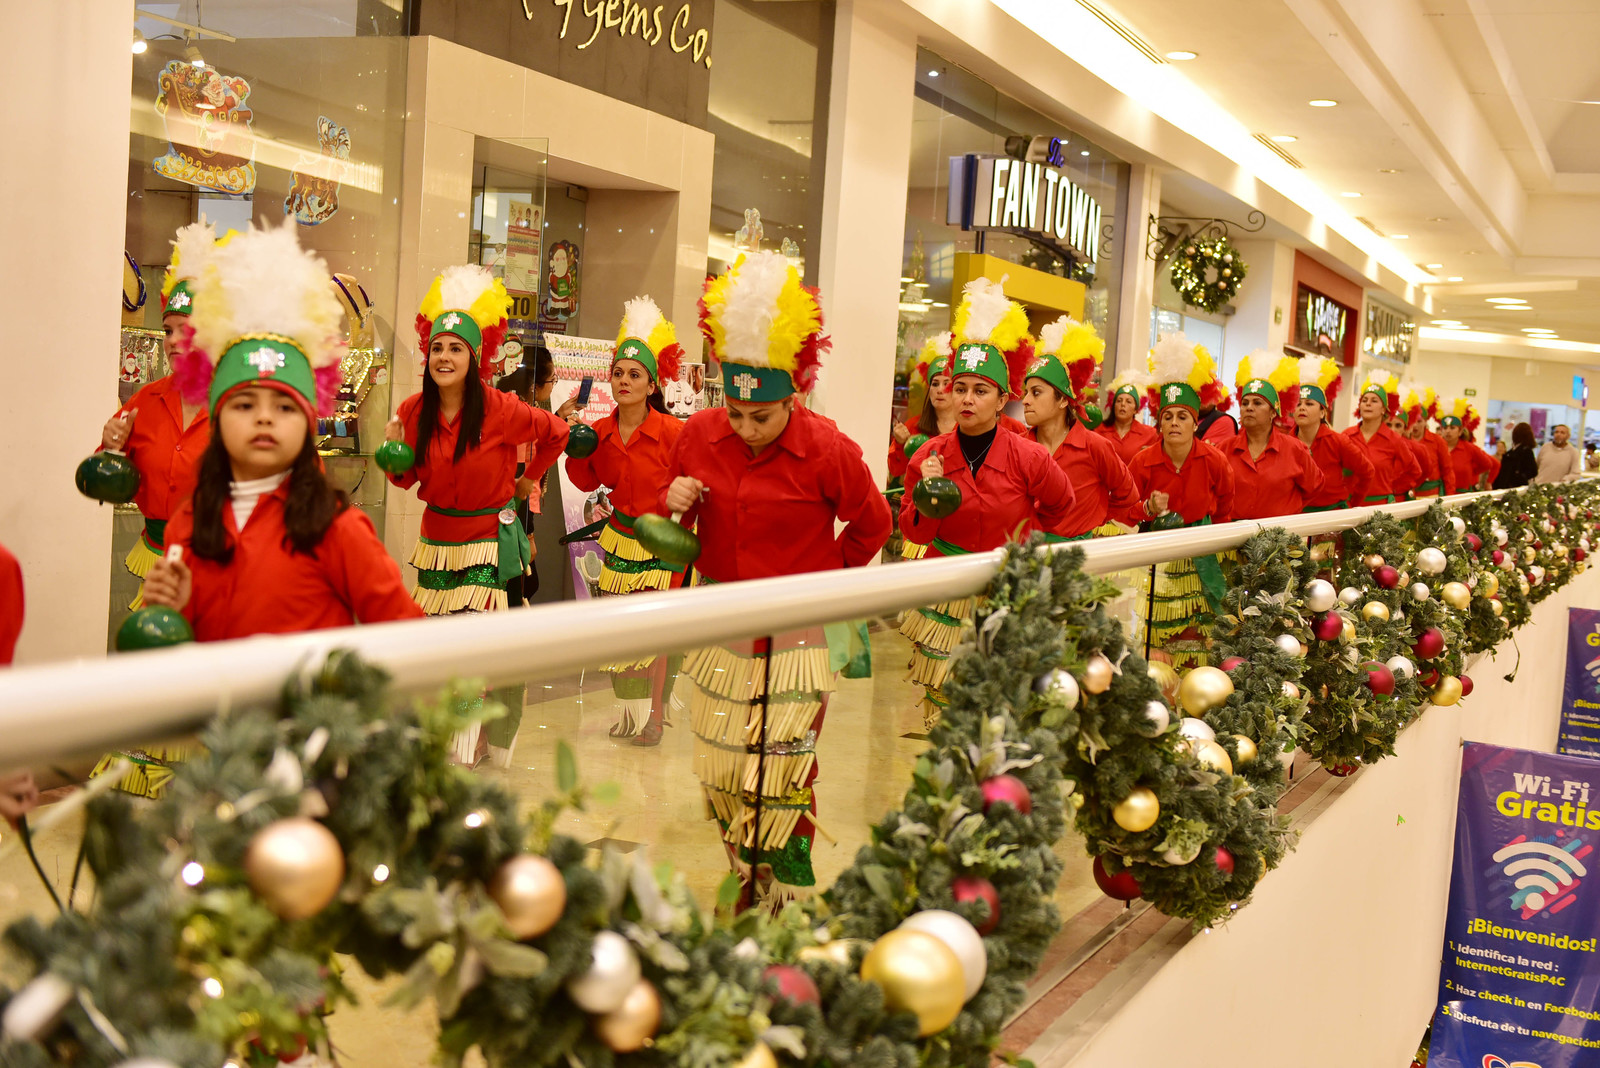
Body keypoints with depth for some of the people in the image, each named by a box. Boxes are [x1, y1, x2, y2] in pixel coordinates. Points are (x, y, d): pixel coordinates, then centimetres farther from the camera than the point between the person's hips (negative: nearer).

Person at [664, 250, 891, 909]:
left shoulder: (827, 450, -12)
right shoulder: (700, 435, -1)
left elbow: (871, 525, 4)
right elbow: (672, 524, 13)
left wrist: (821, 580, 5)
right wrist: (673, 504, -10)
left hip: (797, 635, -4)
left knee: (781, 779, -4)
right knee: (718, 770, 8)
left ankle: (786, 912, 9)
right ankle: (746, 882, 26)